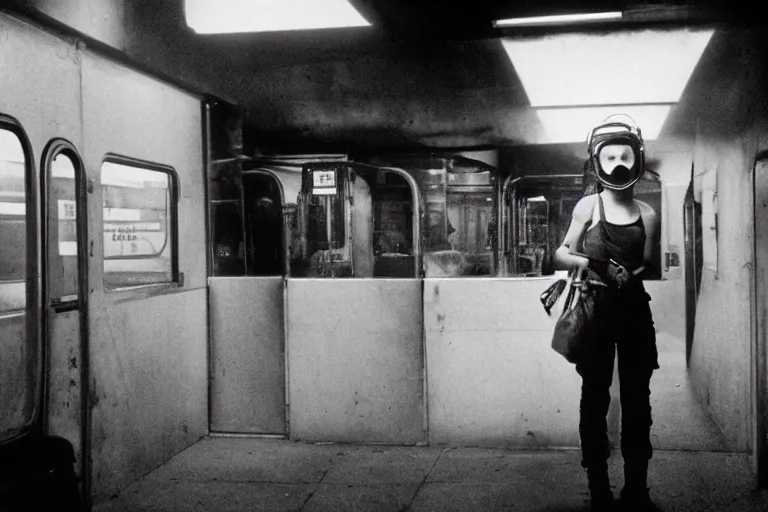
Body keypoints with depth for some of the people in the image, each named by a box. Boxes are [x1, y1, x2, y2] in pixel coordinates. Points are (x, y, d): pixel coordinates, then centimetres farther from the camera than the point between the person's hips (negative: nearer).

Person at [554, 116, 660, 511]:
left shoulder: (647, 214, 5)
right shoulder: (588, 206, -1)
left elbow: (647, 264, 11)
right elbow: (560, 255, 0)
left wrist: (631, 274, -10)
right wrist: (586, 261, -18)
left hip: (634, 309, 3)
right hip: (596, 310, -3)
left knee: (637, 398, 7)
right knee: (595, 398, 3)